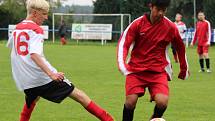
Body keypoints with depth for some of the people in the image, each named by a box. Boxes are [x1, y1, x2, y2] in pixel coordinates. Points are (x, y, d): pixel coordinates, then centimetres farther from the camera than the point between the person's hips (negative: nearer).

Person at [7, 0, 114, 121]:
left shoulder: (17, 28, 13)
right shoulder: (36, 30, -9)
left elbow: (10, 44, 34)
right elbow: (34, 54, -24)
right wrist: (51, 74, -31)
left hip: (24, 81, 7)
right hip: (42, 76, -7)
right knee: (77, 94, -2)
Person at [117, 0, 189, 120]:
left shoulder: (171, 27, -3)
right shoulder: (138, 24, -7)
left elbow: (180, 47, 12)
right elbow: (123, 43, -5)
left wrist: (184, 70, 20)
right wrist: (122, 63, -22)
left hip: (159, 71, 0)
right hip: (136, 70, 0)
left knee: (162, 102, -19)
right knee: (130, 101, -16)